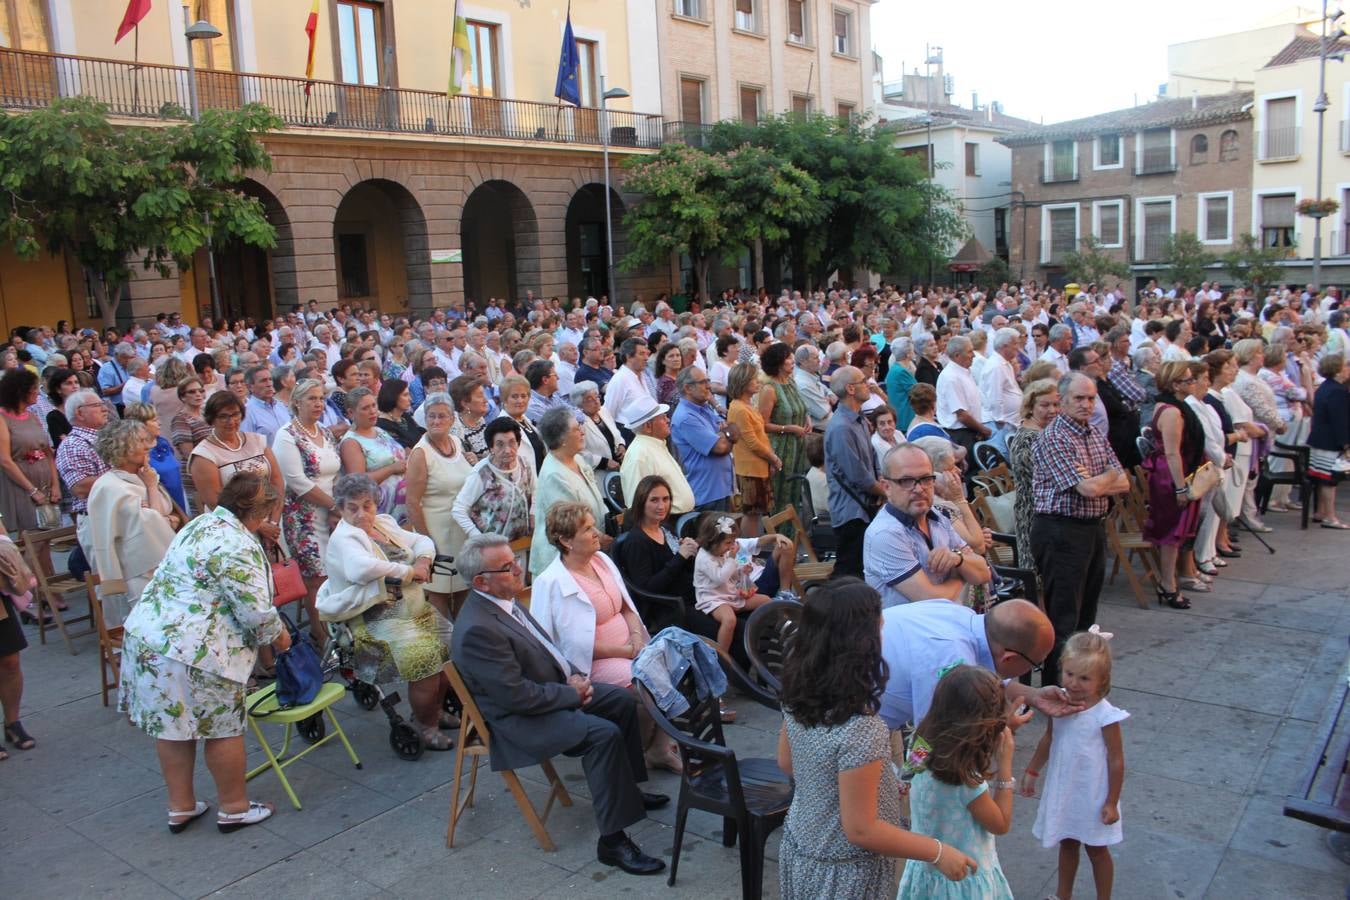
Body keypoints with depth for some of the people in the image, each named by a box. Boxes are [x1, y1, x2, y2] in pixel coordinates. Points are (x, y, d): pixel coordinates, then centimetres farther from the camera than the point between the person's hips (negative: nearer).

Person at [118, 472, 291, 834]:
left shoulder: (202, 523, 12)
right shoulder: (236, 544, -19)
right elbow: (255, 610, -20)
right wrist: (278, 636, 0)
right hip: (193, 651, -10)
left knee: (173, 726, 18)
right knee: (223, 729, 7)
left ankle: (180, 807, 31)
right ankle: (234, 808, 21)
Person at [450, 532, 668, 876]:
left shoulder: (505, 600, 1)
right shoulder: (477, 629, -30)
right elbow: (516, 696, -29)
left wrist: (574, 675, -1)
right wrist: (573, 693, -18)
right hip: (519, 718, -10)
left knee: (623, 700, 13)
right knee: (604, 734, -26)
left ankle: (627, 789, 28)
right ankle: (612, 840, -16)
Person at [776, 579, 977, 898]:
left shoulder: (799, 695, -11)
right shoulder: (860, 731, -33)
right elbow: (860, 830, -26)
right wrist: (938, 852, -15)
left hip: (799, 848, 7)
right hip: (843, 873, -7)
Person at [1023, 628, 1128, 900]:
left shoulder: (1104, 715, -24)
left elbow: (1116, 760, -16)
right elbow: (1048, 739, 7)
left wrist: (1112, 803, -12)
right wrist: (1032, 771, 13)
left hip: (1092, 795, -5)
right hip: (1062, 789, 5)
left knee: (1096, 849, 16)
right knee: (1067, 844, 23)